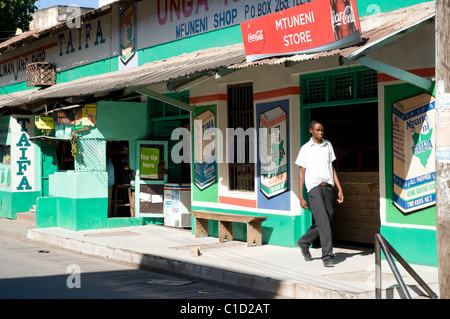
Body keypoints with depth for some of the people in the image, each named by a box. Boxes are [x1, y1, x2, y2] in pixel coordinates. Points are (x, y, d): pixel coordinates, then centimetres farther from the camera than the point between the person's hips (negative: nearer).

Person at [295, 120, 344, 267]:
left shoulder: (328, 145, 15)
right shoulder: (306, 149, 3)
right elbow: (301, 173, 4)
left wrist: (339, 188, 11)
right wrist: (300, 197, -1)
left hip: (327, 187, 5)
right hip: (314, 187, -5)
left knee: (325, 221, 9)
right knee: (323, 221, -14)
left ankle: (304, 242, 32)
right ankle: (327, 256, -12)